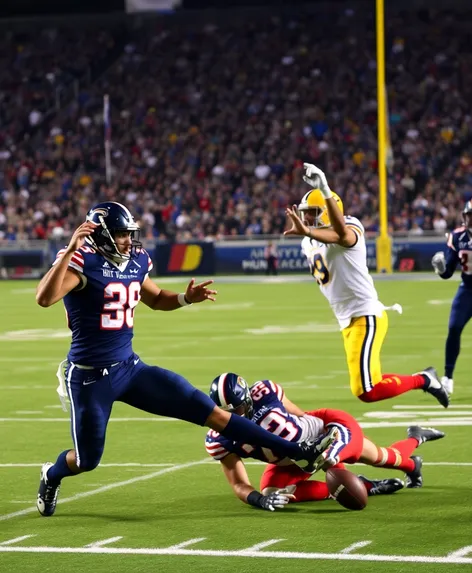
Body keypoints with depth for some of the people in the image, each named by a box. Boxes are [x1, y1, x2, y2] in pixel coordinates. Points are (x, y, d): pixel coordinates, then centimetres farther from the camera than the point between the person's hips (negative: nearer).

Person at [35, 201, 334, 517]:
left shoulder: (135, 261, 4)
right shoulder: (84, 261, -18)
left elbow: (156, 299, 25)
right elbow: (44, 299, -34)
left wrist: (187, 298, 4)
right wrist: (71, 249, -41)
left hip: (130, 367, 6)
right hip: (90, 377, -6)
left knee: (209, 411, 0)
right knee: (88, 460, 8)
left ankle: (296, 451, 0)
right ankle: (52, 476, 45)